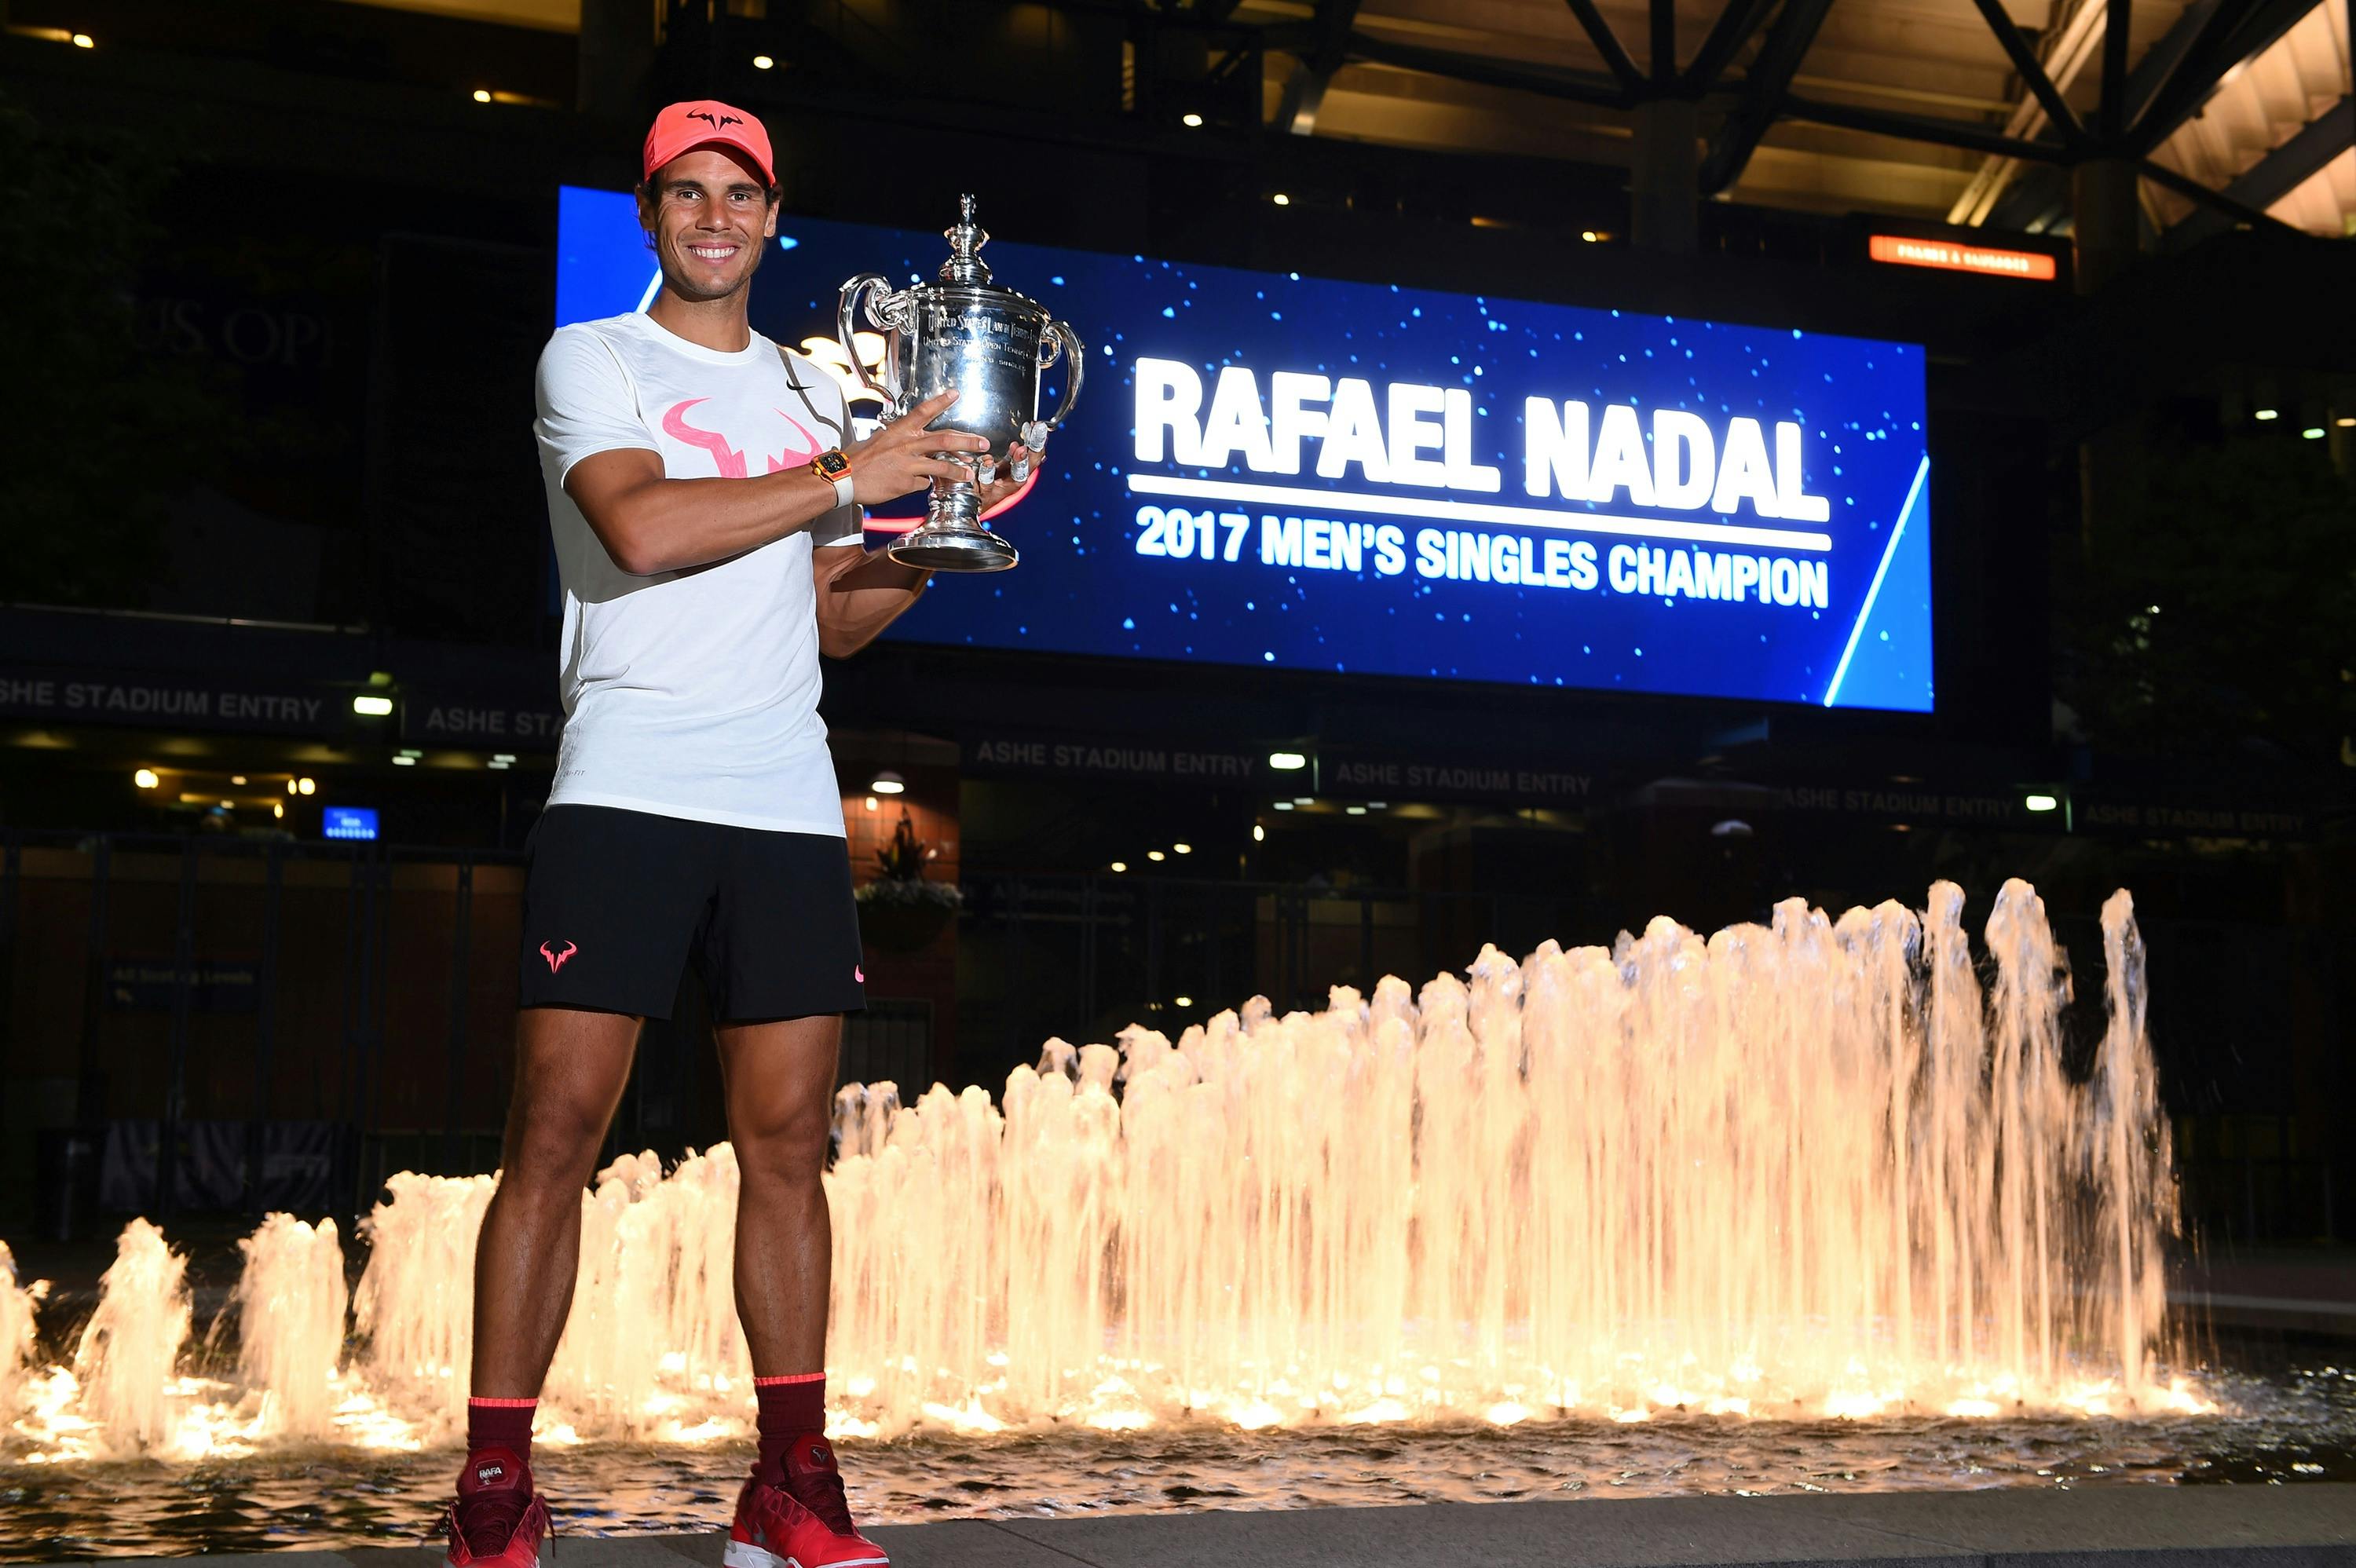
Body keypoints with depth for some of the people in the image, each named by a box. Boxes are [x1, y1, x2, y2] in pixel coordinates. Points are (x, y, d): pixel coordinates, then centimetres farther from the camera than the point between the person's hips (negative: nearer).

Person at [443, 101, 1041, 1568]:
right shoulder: (592, 361, 7)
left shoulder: (818, 391, 21)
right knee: (558, 1129, -6)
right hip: (625, 793, -4)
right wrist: (846, 480, -9)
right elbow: (641, 527, -13)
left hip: (788, 804, 4)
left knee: (788, 1140, 3)